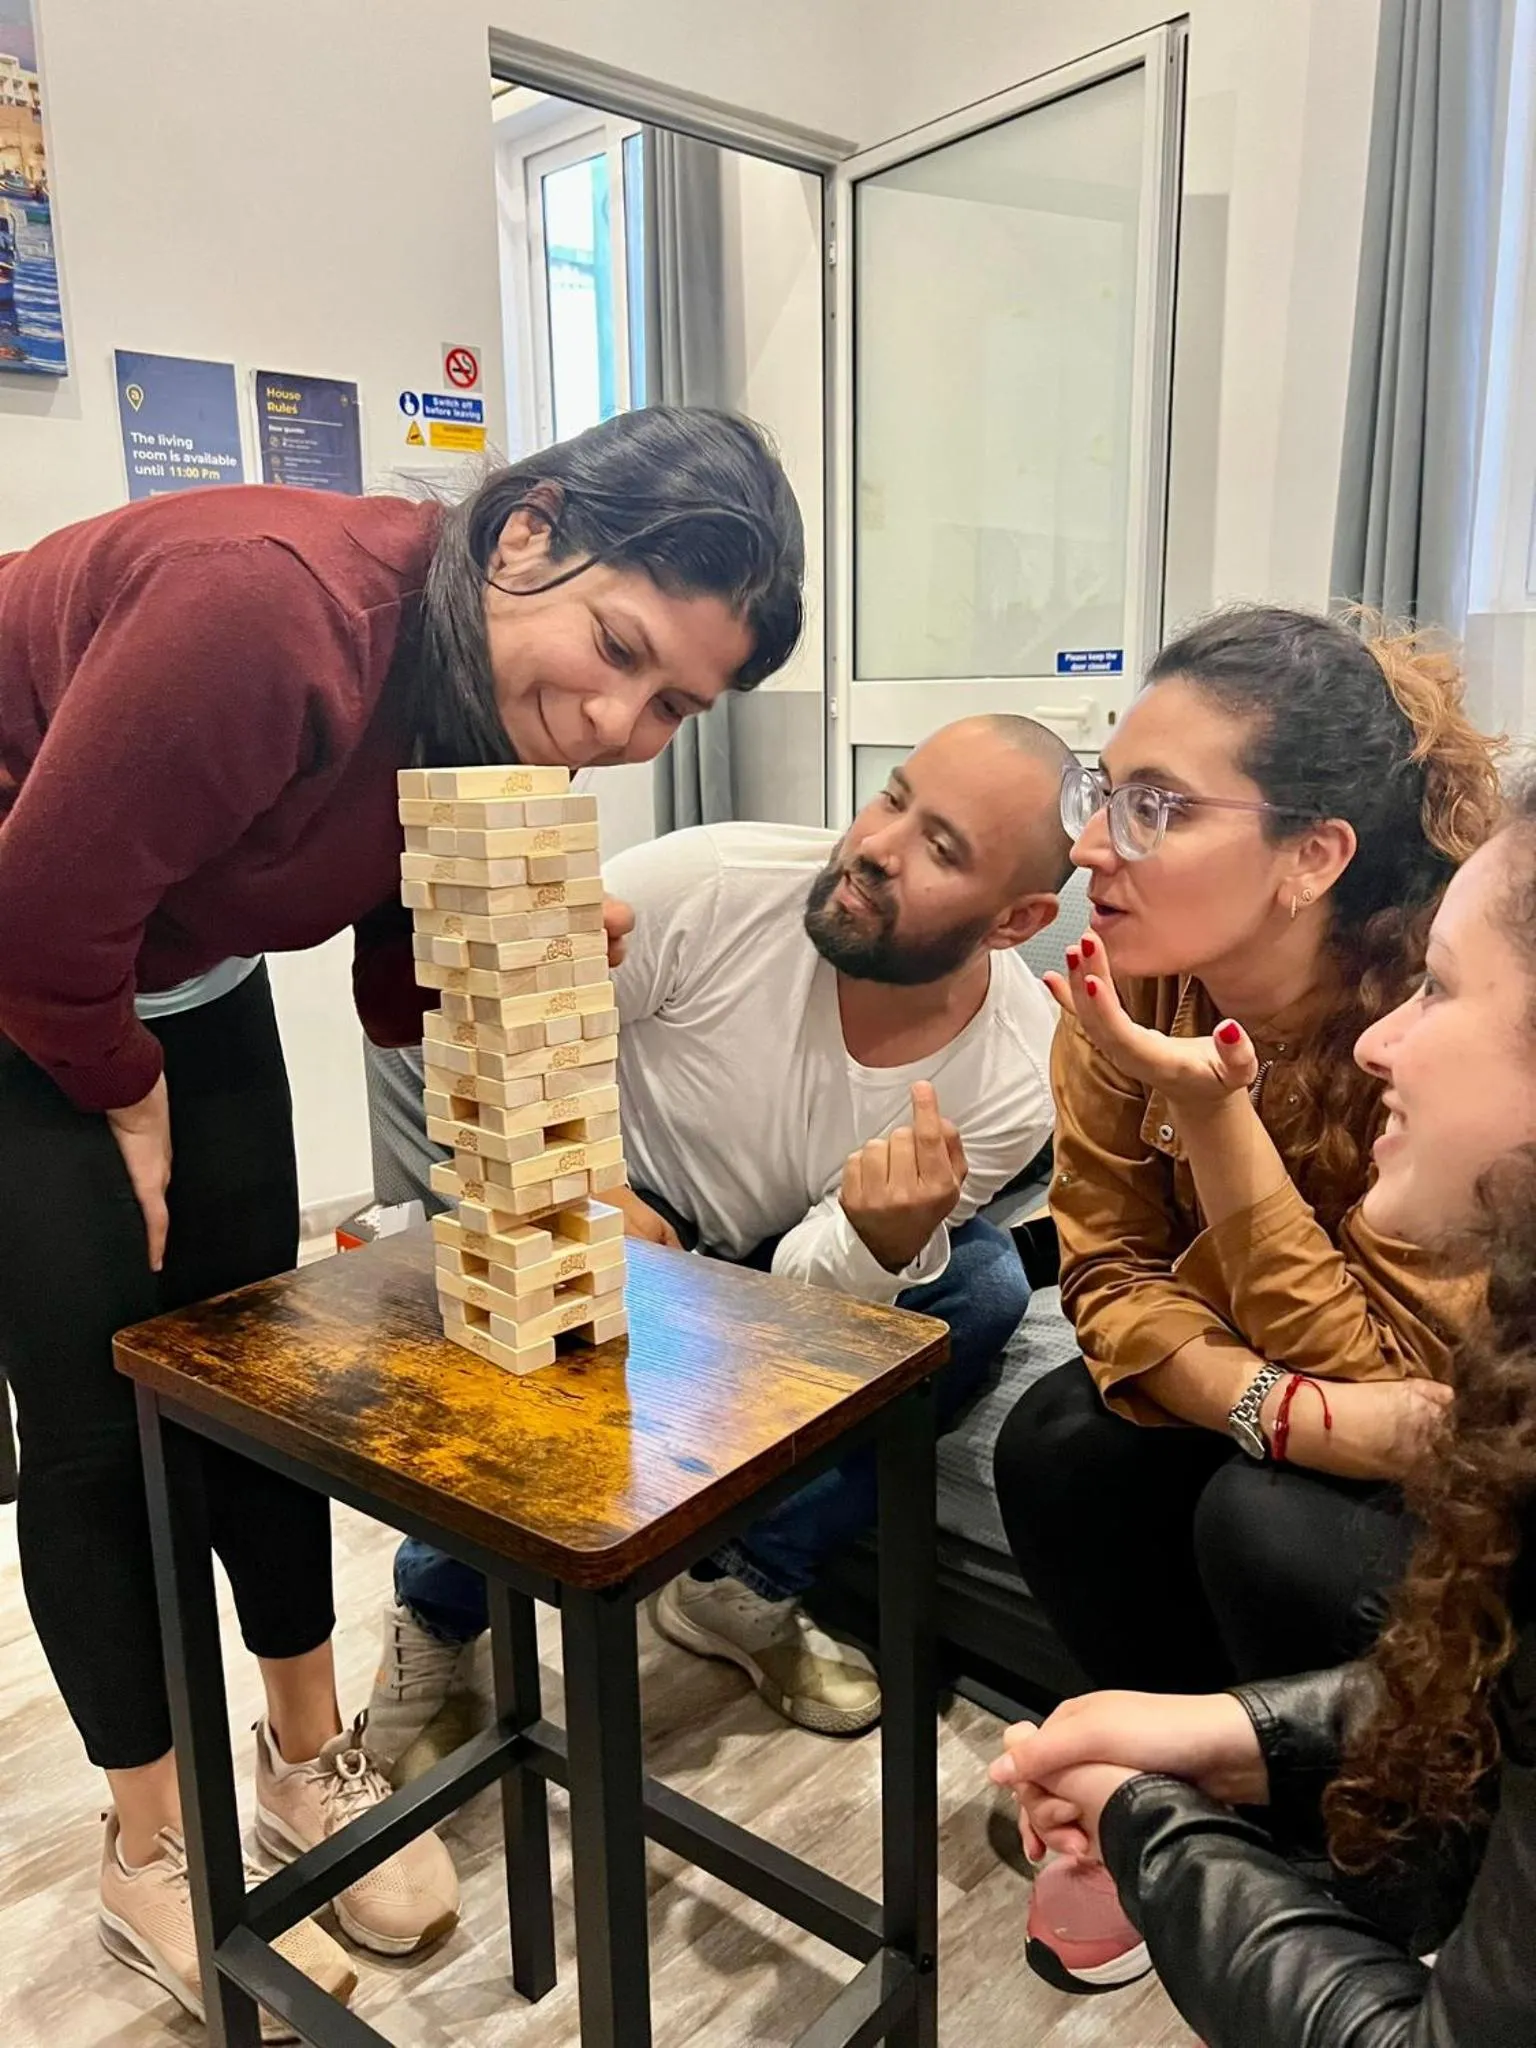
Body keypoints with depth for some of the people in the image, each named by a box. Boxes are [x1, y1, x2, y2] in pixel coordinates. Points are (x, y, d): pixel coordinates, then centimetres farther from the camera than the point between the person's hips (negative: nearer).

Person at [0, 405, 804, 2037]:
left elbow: (403, 998, -4)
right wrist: (133, 1110, -13)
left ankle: (312, 1757, 30)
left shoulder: (506, 707, -10)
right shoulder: (278, 606, -35)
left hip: (177, 977, 7)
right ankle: (150, 1854, 21)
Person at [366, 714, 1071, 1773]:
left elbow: (814, 1295, -21)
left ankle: (746, 1587, -2)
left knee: (982, 1288, -22)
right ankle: (434, 1621, -1)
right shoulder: (713, 882, -30)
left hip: (785, 1258, 2)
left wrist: (888, 1242, -43)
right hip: (613, 1208, -2)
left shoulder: (1016, 1080, -23)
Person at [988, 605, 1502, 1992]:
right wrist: (1261, 1401, -31)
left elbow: (1386, 1383, -26)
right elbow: (1111, 1273, -11)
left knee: (1269, 1525, -29)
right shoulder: (1126, 986, -16)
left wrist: (1216, 1113, -36)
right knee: (1059, 1446, -17)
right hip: (1265, 1442, 5)